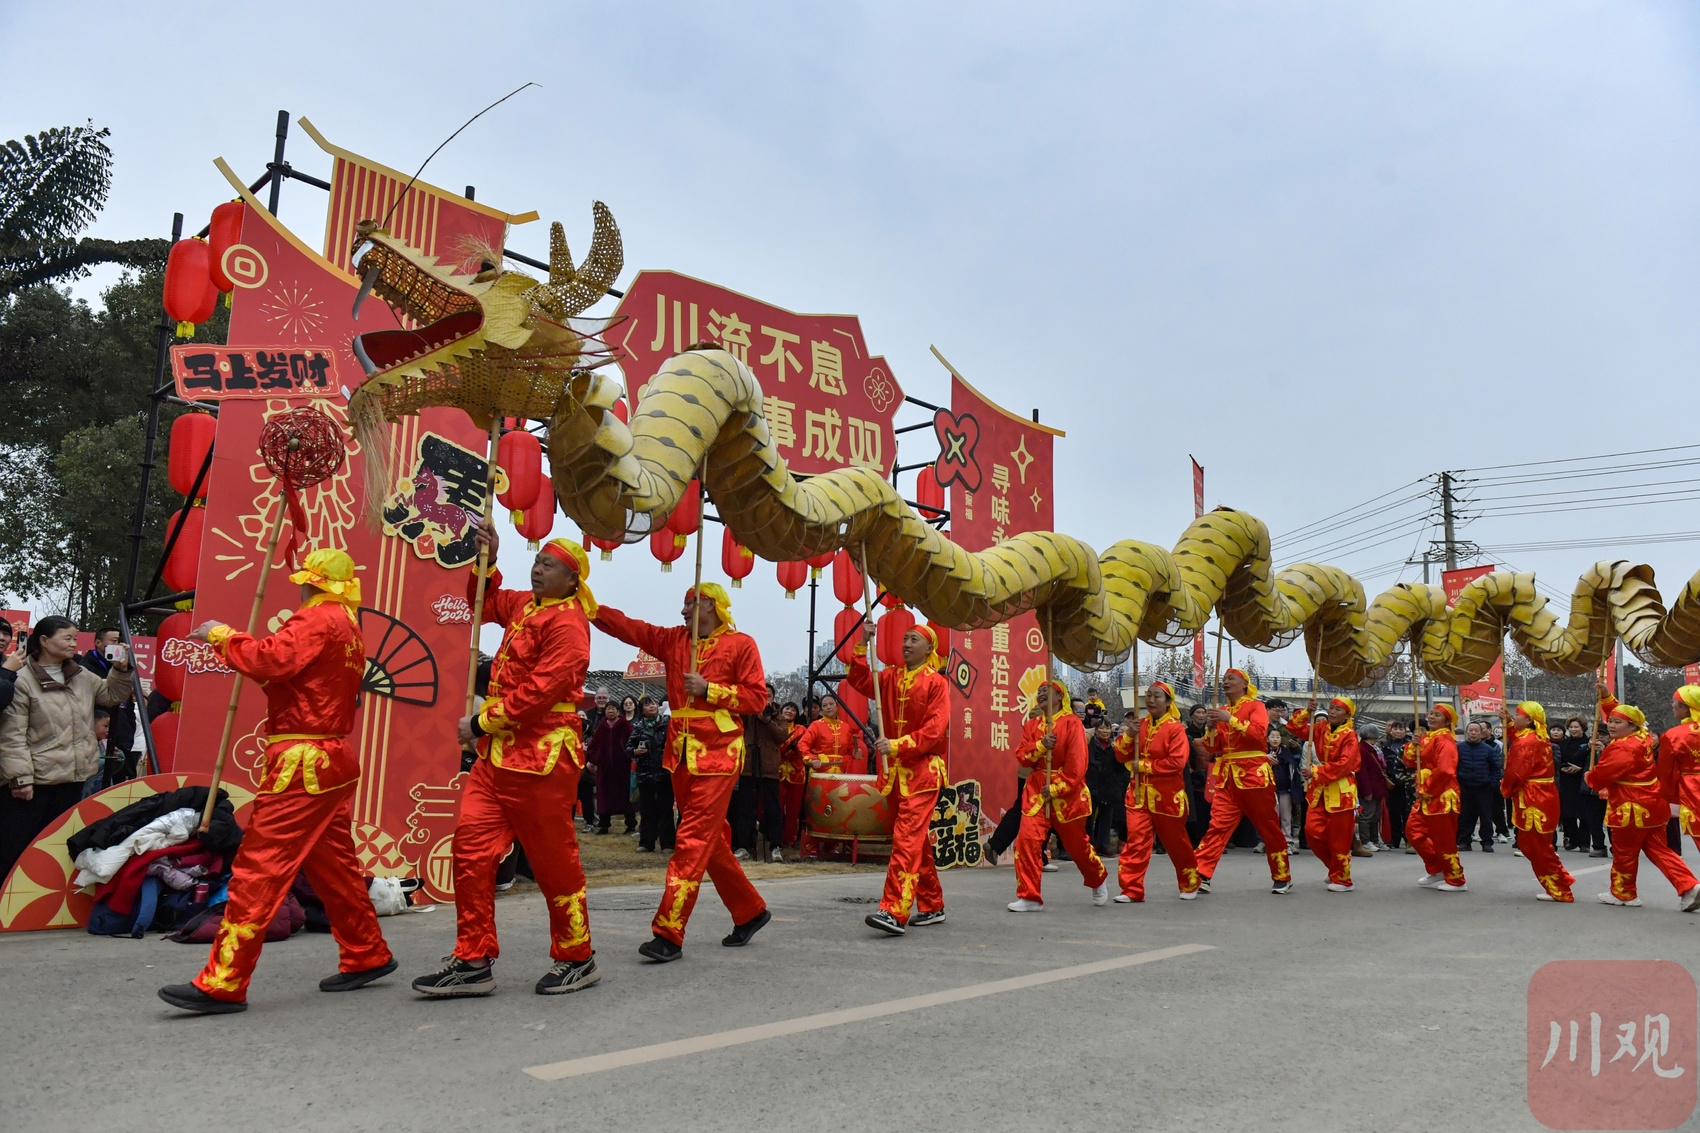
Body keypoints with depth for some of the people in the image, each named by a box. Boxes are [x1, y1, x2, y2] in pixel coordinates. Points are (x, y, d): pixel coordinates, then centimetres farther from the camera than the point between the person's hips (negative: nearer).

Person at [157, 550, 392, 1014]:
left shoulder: (318, 618, -10)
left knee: (258, 867, -8)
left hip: (303, 763, -10)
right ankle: (367, 955, 27)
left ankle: (223, 984, -4)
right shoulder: (348, 627, 20)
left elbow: (273, 661, -24)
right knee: (333, 864, 18)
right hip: (333, 761, 10)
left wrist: (221, 637, -9)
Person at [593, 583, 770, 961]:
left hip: (718, 754, -6)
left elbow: (757, 697, -6)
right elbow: (626, 627, 4)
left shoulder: (741, 645, -3)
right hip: (680, 753, 6)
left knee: (693, 841, -9)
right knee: (712, 840, 14)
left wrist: (709, 690, -14)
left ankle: (668, 934, -6)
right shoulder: (673, 639, 11)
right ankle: (750, 912, 30)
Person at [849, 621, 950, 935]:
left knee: (906, 838, -16)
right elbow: (859, 681, 0)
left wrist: (897, 744, -20)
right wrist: (863, 644, -8)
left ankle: (895, 912, -21)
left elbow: (935, 729, -13)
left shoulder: (936, 683, -5)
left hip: (922, 771, -6)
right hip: (894, 771, 6)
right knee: (918, 840, 14)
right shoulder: (890, 677, 13)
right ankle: (932, 906, 24)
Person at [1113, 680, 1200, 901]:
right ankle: (1131, 889, -5)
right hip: (1139, 793, 4)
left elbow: (1177, 762, -19)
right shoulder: (1139, 726, 7)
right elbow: (1121, 756, 7)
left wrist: (1144, 765, -17)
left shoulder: (1175, 728, -9)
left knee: (1176, 842, 11)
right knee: (1136, 840, -7)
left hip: (1166, 795, -4)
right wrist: (1128, 736, -11)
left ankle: (1190, 883, 33)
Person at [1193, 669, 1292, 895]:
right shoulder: (1222, 711, 15)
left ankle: (1282, 878, 19)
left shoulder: (1256, 706, 1)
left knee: (1268, 828, 6)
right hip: (1228, 778, 4)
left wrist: (1230, 720, -24)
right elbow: (1214, 748, 10)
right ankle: (1200, 876, -11)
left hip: (1254, 775, -4)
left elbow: (1259, 733, -18)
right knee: (1218, 825, -6)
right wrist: (1212, 727, -8)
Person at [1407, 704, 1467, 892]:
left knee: (1443, 840, -2)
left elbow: (1444, 770, -25)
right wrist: (1414, 746, -5)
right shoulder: (1427, 738, 14)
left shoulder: (1444, 740, -14)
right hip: (1426, 796, 10)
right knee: (1414, 831, 12)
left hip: (1441, 796, -10)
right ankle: (1436, 870, 25)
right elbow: (1409, 761, 14)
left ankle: (1456, 881, 12)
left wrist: (1425, 789, -17)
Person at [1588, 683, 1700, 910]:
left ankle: (1623, 893, 18)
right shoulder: (1642, 738, 7)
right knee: (1659, 849, 12)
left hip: (1632, 808, -10)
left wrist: (1590, 778, 0)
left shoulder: (1623, 749, -23)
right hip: (1651, 804, 10)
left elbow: (1603, 774, -21)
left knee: (1624, 852, 6)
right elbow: (1621, 713, 20)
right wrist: (1607, 696, 14)